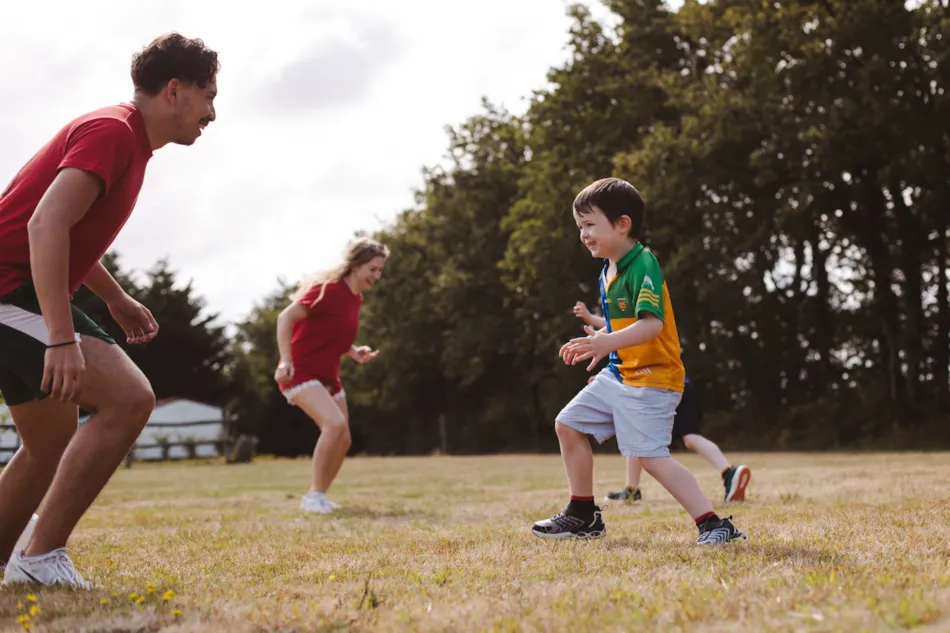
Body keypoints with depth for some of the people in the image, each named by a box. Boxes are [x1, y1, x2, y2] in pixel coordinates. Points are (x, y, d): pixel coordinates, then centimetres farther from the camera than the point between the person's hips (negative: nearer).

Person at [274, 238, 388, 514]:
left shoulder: (356, 299, 9)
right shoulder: (329, 290, -17)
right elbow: (285, 318, -18)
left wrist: (354, 352, 3)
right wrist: (286, 362, -26)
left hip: (328, 376, 9)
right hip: (301, 371, -9)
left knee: (342, 441, 7)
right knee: (335, 423, -27)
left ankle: (319, 496, 25)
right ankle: (314, 496, -14)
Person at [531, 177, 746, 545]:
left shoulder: (643, 266, -19)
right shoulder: (609, 272, 11)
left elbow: (651, 323, -33)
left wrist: (609, 342, -46)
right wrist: (594, 341, 16)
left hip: (652, 379, -10)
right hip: (619, 374, 10)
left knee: (651, 456, -19)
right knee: (568, 424, 13)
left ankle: (713, 525, -14)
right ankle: (583, 517, 25)